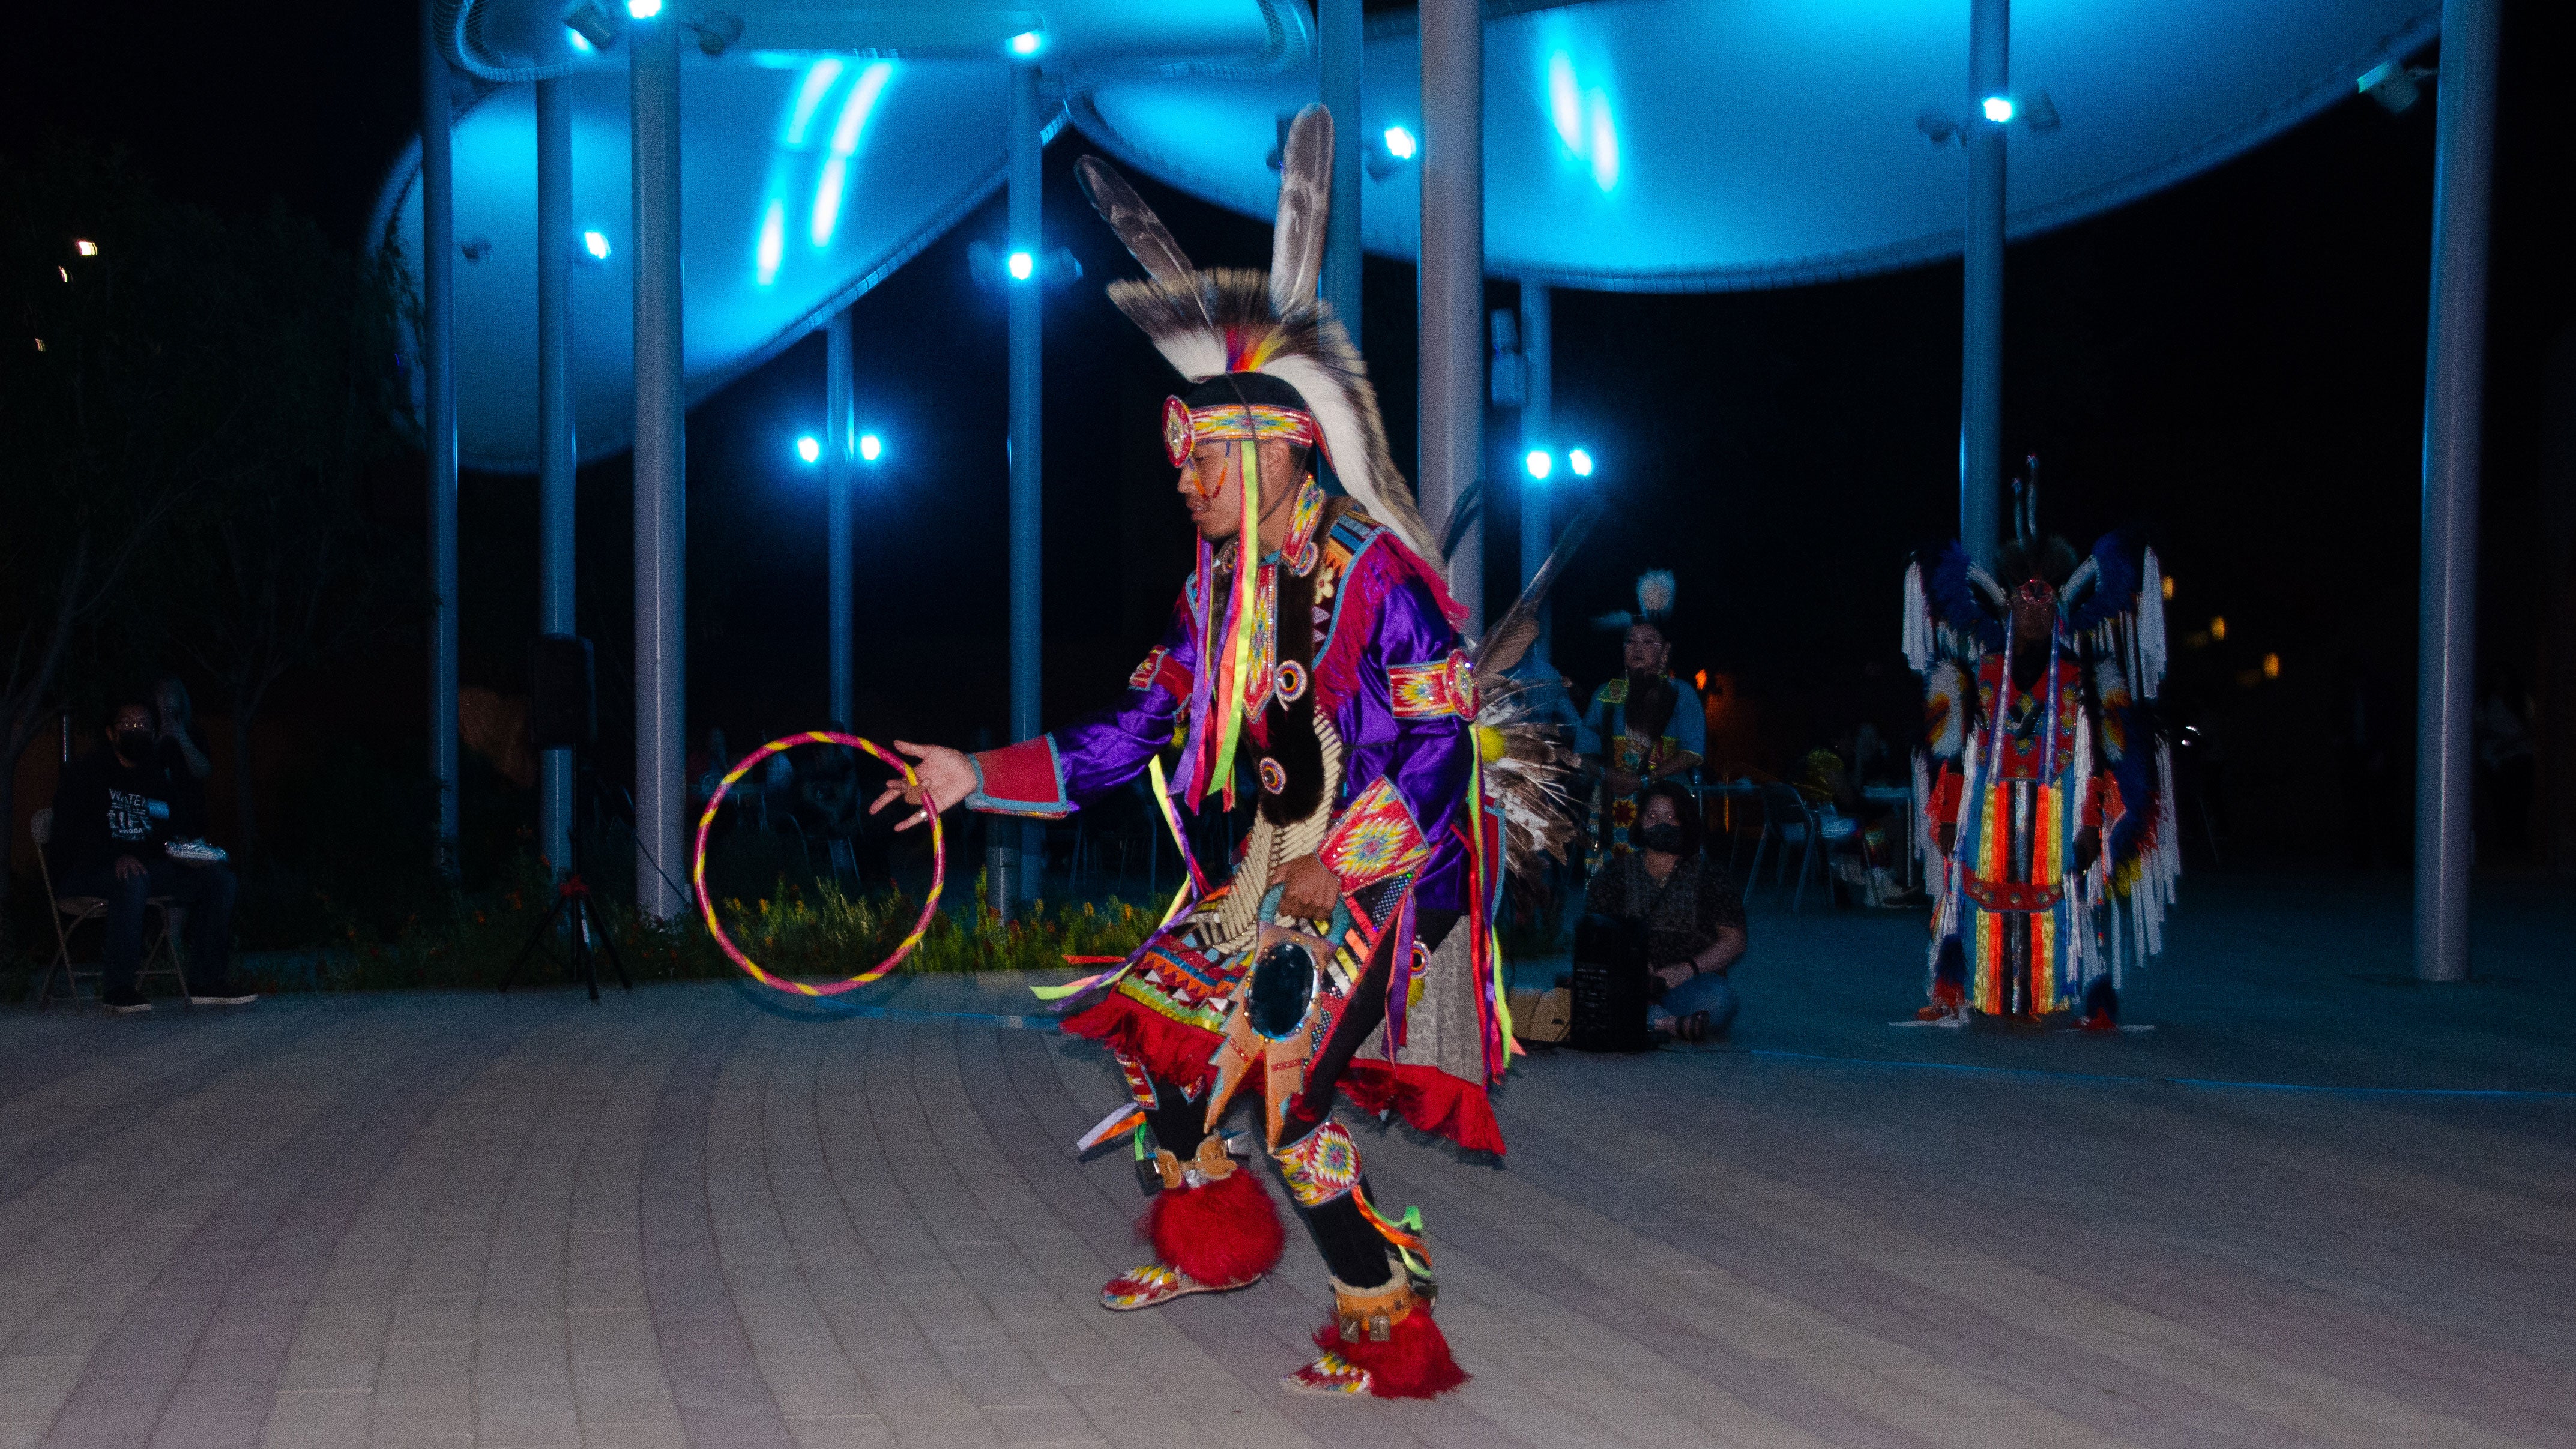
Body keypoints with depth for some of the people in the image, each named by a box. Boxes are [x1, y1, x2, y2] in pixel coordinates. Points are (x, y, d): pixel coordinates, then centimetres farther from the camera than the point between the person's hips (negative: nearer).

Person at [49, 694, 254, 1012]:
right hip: (87, 870, -6)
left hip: (148, 865, 6)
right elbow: (69, 831, -12)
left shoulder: (166, 776, 16)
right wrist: (116, 857, -27)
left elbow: (189, 828, 17)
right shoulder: (87, 771, -1)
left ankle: (206, 980, -16)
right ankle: (117, 986, -32)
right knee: (132, 881, -39)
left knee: (219, 878, -13)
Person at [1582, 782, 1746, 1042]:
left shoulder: (1709, 875, 14)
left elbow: (1734, 940, 6)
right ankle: (1671, 1023, -37)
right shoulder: (1618, 872, 17)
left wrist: (1688, 968, -12)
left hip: (1689, 984, -1)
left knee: (1717, 998, -36)